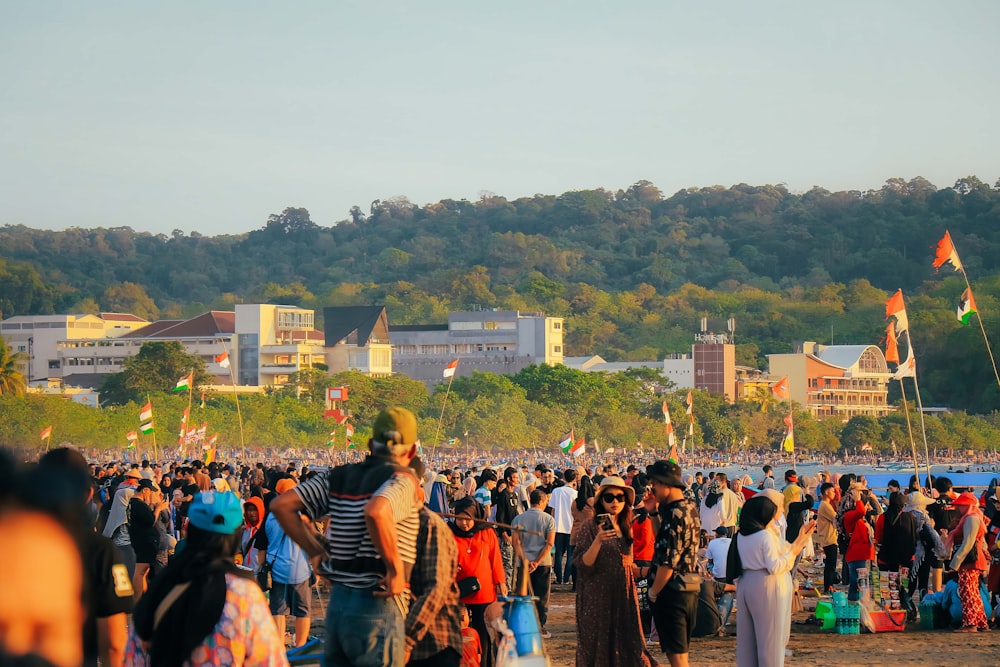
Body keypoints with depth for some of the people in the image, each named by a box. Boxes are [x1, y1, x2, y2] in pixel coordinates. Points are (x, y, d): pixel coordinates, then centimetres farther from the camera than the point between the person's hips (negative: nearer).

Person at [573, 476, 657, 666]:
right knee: (598, 649, -4)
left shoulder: (626, 528, 12)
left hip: (624, 597, 5)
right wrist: (598, 540, -24)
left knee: (628, 648, 1)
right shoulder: (590, 527, -6)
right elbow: (582, 565, -14)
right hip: (598, 599, -5)